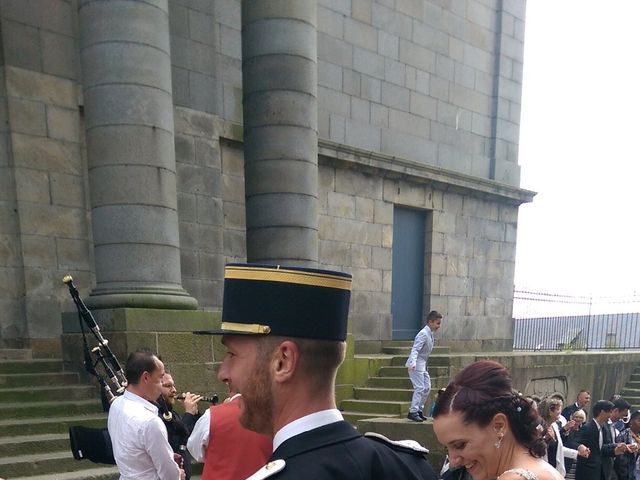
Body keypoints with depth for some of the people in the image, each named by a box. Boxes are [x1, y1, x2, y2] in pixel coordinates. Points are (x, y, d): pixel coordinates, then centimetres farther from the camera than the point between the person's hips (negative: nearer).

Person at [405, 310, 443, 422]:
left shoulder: (430, 334, 9)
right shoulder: (423, 334, -20)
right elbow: (415, 350, -28)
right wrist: (413, 363, -40)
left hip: (422, 365, 10)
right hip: (416, 365, -10)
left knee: (427, 387, 11)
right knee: (419, 388, -12)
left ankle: (419, 410, 19)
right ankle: (413, 412, -8)